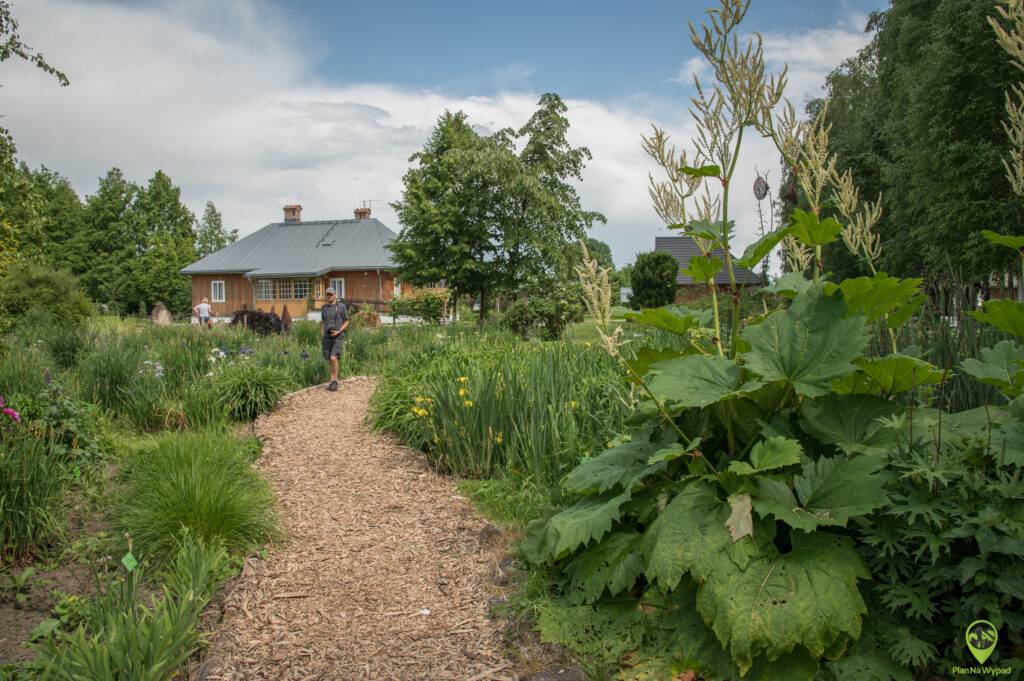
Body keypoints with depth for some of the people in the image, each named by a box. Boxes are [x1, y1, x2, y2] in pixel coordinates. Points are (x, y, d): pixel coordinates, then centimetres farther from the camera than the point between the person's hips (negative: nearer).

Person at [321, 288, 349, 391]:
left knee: (333, 358, -18)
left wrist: (339, 331, -12)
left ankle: (335, 381, -8)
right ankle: (332, 381, 16)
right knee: (330, 360, 6)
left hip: (338, 337, -4)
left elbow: (346, 322, 2)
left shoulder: (341, 306, -2)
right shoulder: (324, 308, 10)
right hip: (327, 337, 4)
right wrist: (324, 331, 5)